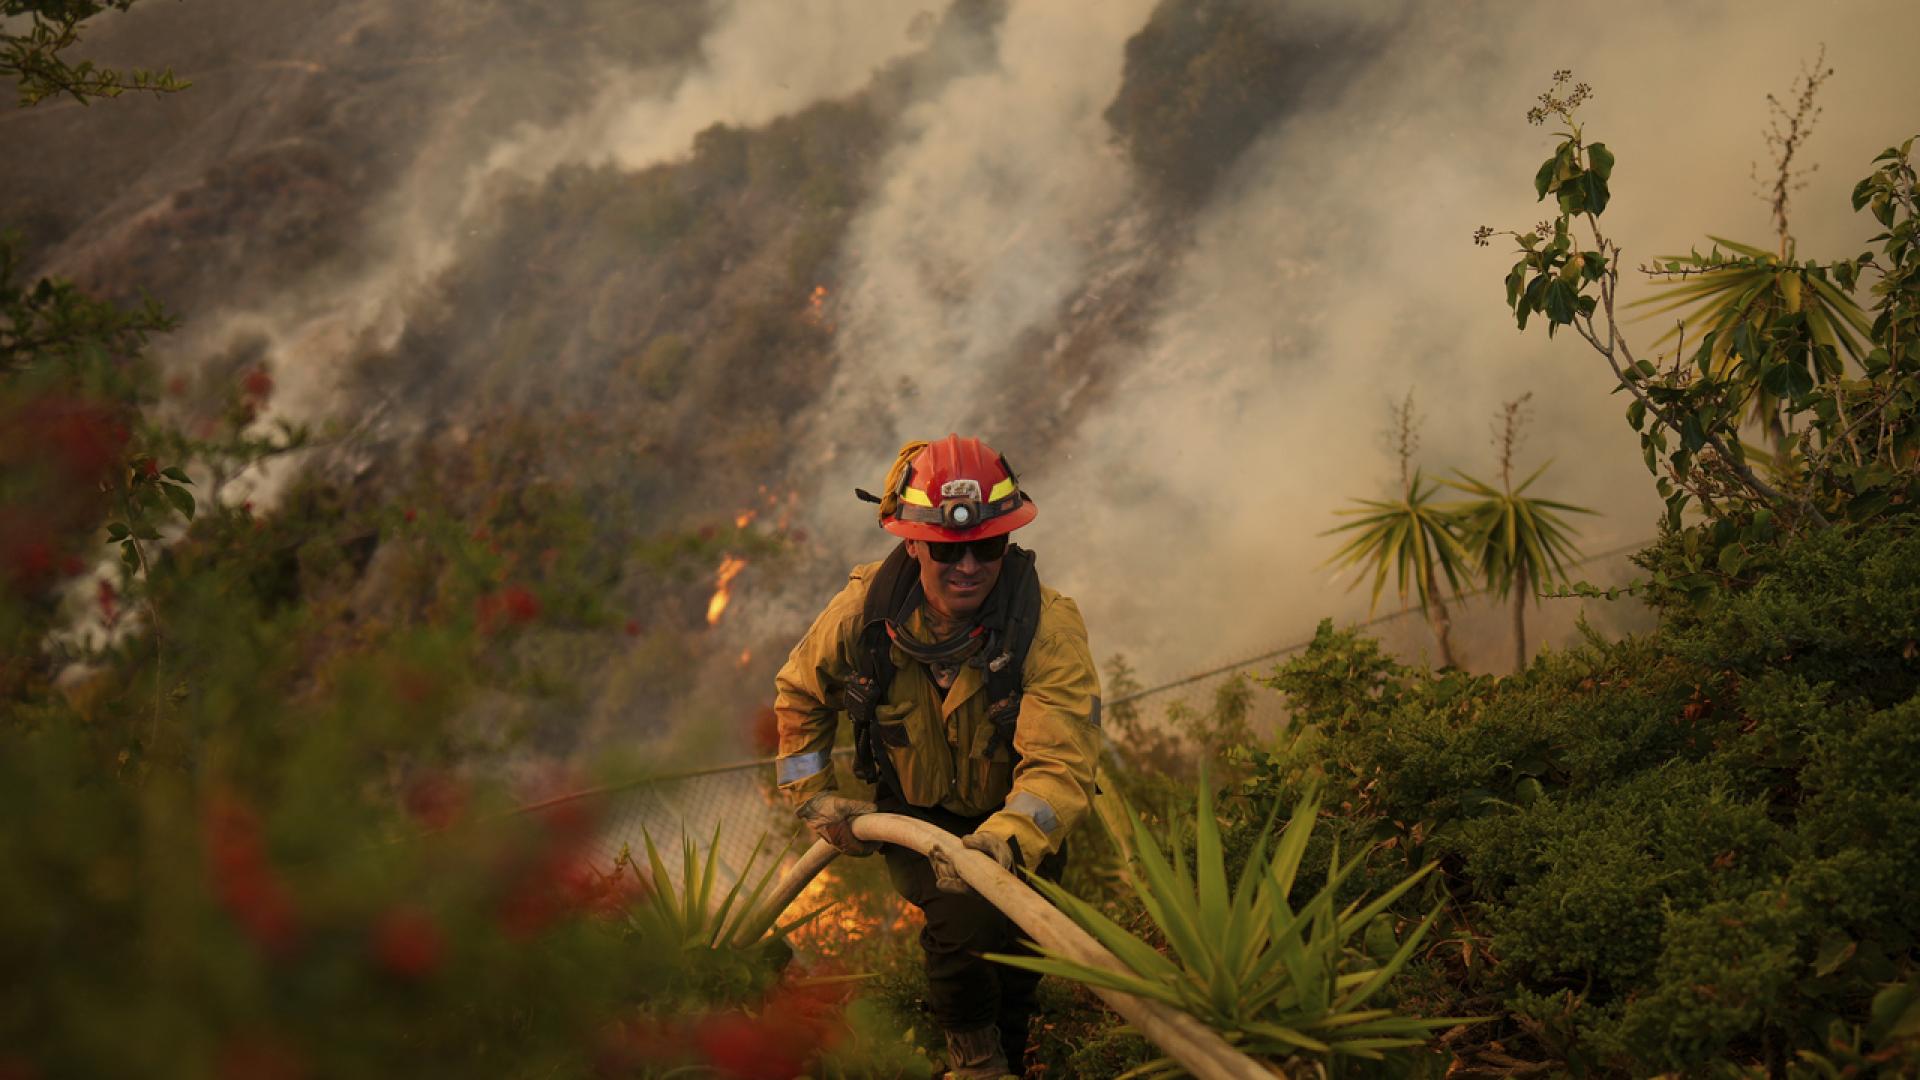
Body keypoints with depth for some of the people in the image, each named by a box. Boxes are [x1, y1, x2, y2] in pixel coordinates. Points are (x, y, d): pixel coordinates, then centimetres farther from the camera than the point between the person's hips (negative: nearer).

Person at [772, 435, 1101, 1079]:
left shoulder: (1048, 628, -29)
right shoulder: (864, 610, -20)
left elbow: (1060, 765, -39)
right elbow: (798, 697, 2)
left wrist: (1007, 839, -56)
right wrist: (813, 798, -3)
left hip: (1015, 817, 0)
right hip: (915, 814, 0)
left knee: (1018, 949, 4)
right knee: (967, 913, -26)